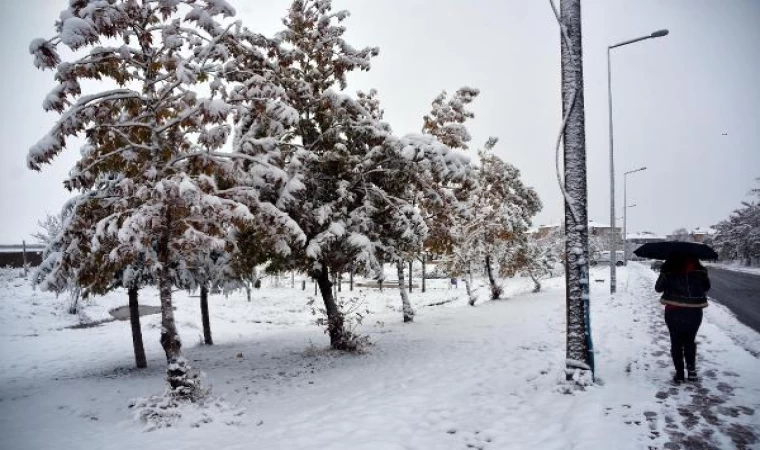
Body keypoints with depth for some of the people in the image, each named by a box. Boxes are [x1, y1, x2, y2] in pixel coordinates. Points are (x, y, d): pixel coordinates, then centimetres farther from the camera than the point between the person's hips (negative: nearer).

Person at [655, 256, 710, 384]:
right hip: (694, 311, 2)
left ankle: (679, 374, 10)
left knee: (676, 342, 9)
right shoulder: (699, 269, -3)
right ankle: (691, 369, 11)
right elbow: (706, 287, 9)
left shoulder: (669, 268, -10)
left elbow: (658, 288, -2)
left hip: (673, 312, -2)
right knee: (690, 341, 20)